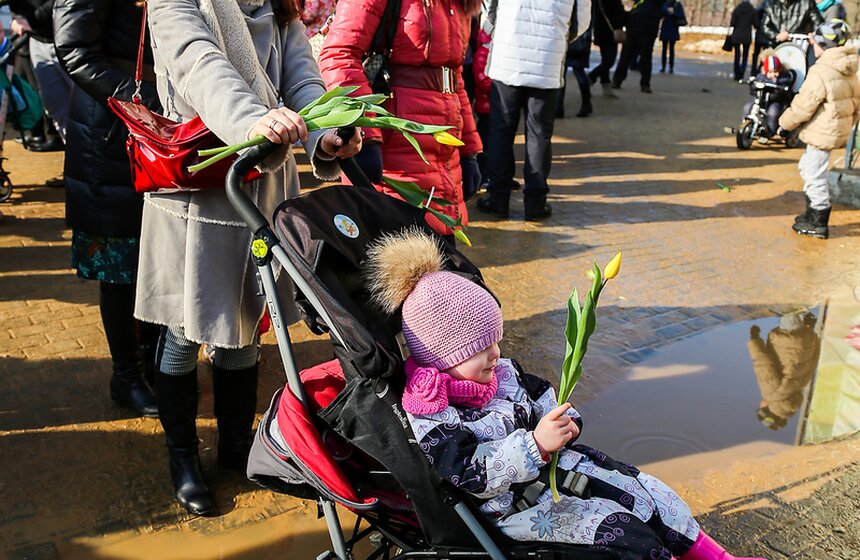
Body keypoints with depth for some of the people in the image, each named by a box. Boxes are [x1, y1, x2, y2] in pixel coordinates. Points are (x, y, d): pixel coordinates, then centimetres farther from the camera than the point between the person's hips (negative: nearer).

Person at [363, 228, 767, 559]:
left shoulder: (503, 372, 1)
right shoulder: (431, 420, -23)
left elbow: (540, 395, 17)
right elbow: (476, 475, -30)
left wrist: (563, 422, -5)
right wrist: (536, 444, -39)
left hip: (554, 462, 8)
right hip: (516, 505, -7)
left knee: (642, 489, 5)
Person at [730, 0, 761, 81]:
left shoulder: (736, 9, -6)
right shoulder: (753, 10, -4)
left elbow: (732, 23, -9)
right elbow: (756, 24, -3)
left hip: (736, 36, 0)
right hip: (747, 36, 0)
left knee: (737, 55, 11)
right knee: (745, 56, 8)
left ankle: (737, 76, 9)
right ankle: (741, 76, -6)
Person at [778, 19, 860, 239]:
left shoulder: (820, 73, -21)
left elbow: (803, 107, -18)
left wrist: (785, 124, -3)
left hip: (822, 134, -10)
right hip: (839, 130, 10)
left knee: (815, 176, -1)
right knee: (806, 168, 21)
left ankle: (819, 224, 6)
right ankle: (813, 214, 31)